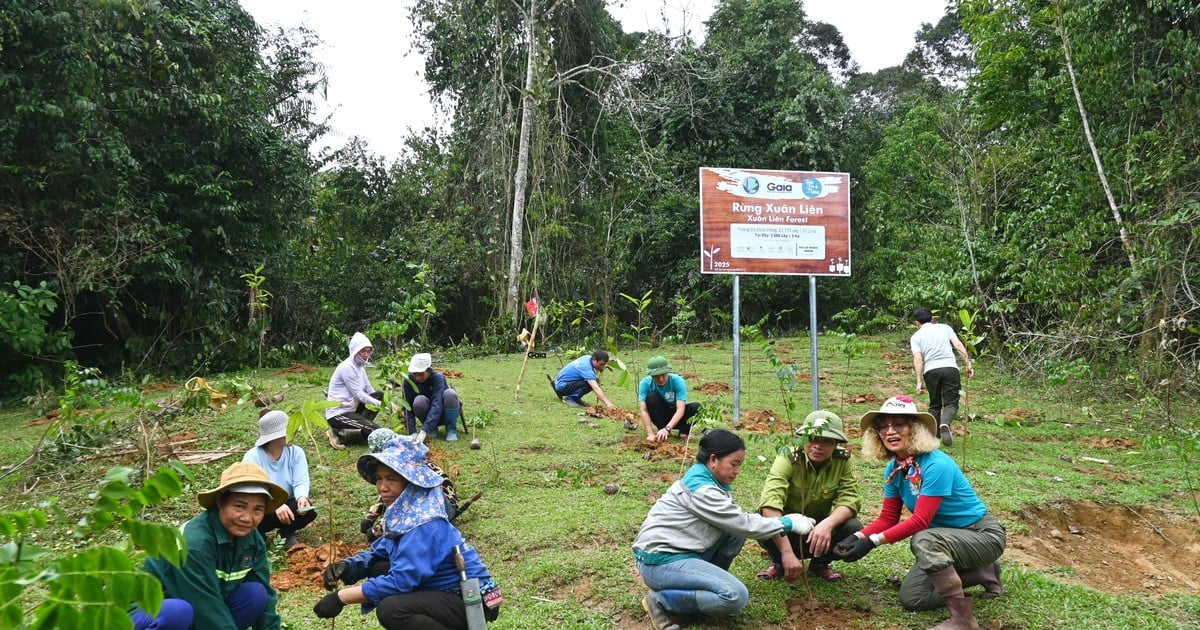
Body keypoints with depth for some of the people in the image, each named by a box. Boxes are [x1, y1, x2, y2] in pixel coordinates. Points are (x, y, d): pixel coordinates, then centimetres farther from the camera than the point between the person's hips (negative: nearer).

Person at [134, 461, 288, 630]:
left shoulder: (253, 539, -7)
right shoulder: (194, 542, -30)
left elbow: (266, 594, -5)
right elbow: (207, 610, -29)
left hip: (202, 613, 7)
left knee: (256, 593, -15)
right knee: (178, 611, -38)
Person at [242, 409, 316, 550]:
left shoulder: (296, 452, -7)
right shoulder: (252, 457, -17)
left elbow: (301, 482, -15)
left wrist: (302, 497, -41)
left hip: (286, 504, 2)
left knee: (308, 509, -30)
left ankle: (287, 533, 1)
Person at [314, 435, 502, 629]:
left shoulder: (425, 523, -24)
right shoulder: (402, 513, 3)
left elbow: (400, 581, -27)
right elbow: (376, 554, 15)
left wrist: (342, 597, -20)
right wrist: (346, 566, -6)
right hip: (444, 590, 9)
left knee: (390, 609, -26)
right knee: (378, 569, 7)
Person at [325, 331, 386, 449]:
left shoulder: (360, 367, 12)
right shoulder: (347, 367, -17)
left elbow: (370, 391, 9)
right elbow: (359, 395, -19)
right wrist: (381, 404, -19)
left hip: (350, 409, 9)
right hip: (338, 413, -9)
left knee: (379, 395, -3)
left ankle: (359, 425, -2)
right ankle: (338, 433, -9)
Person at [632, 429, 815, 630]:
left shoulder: (708, 480, 8)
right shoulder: (700, 489, -21)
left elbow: (738, 519, 12)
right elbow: (744, 525, -17)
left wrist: (783, 521, 3)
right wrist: (789, 524, -7)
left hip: (679, 552, 10)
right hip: (660, 562, -10)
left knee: (735, 529, 2)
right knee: (736, 596, -21)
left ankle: (707, 583, 10)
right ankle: (661, 600, -8)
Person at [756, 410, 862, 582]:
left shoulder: (842, 461, -15)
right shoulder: (788, 459, -25)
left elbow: (849, 500, -20)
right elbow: (770, 504, -38)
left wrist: (828, 524, -43)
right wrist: (787, 552, -48)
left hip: (819, 530, 2)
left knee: (854, 528, -26)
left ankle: (820, 564, 6)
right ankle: (779, 563, 1)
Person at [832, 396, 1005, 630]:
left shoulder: (936, 465, -29)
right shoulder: (893, 468, -5)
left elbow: (920, 521, -32)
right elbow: (888, 518, -1)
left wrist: (873, 541, -35)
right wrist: (858, 537, -19)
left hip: (984, 535, -9)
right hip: (945, 538, 9)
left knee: (923, 541, -36)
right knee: (911, 598, 3)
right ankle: (984, 574, 19)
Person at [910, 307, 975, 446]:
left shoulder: (916, 336, 13)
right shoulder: (945, 328, 16)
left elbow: (918, 358, -1)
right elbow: (959, 346, 3)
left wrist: (919, 381, -4)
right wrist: (968, 365, 2)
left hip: (930, 371, 1)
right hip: (950, 368, -1)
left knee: (935, 405, 16)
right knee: (951, 402, 1)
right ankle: (945, 424, -28)